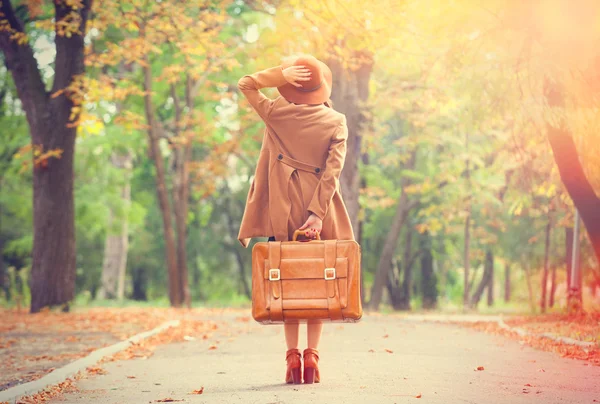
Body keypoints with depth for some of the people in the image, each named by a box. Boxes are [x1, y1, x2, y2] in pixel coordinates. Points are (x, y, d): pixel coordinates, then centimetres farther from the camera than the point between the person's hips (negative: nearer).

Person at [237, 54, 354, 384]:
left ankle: (292, 357, 0)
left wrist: (280, 74, -2)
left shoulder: (277, 113, -4)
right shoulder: (336, 122, -2)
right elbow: (333, 171, -10)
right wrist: (318, 212, -12)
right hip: (321, 209, 0)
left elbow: (245, 84, 10)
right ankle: (312, 356, 0)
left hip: (284, 210, 0)